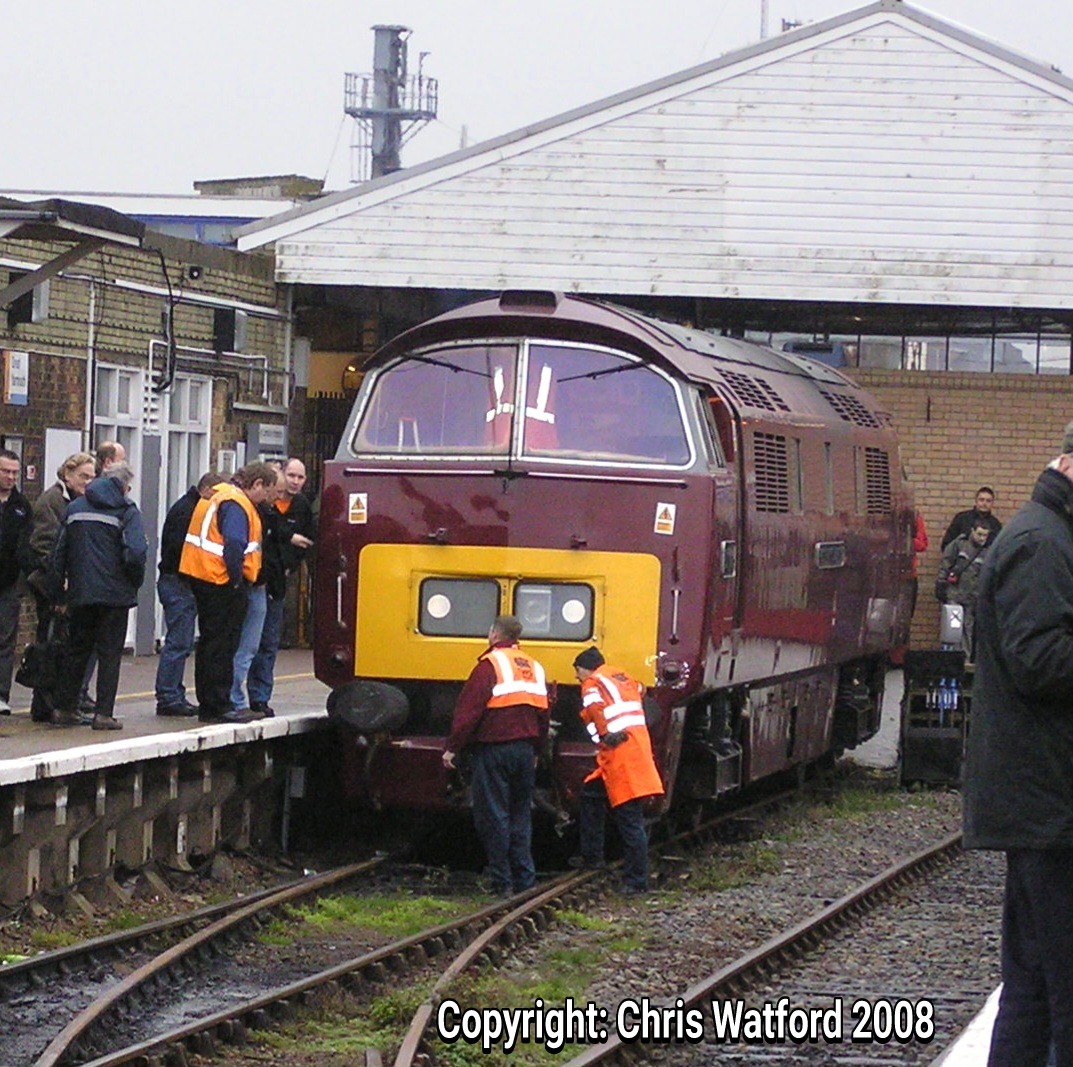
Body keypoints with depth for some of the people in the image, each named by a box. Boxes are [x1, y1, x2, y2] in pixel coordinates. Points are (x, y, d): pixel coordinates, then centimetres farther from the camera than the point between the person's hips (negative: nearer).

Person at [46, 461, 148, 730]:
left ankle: (64, 708, 17)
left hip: (80, 594, 4)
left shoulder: (75, 508, 9)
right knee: (110, 653, 2)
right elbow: (135, 553, -18)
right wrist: (136, 582, 0)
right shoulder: (126, 510, -6)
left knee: (76, 650, 16)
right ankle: (104, 713, -2)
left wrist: (58, 592, 14)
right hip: (115, 594, -4)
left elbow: (58, 553, 9)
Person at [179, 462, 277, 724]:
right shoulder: (236, 504, -16)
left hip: (203, 580, 10)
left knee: (211, 642, 15)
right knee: (222, 645, -6)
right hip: (222, 582, -10)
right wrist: (236, 580, -18)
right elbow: (234, 544, -25)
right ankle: (218, 706, -5)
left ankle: (208, 705, 21)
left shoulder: (218, 495, 17)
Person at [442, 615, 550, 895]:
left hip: (494, 749, -6)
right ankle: (524, 878, 12)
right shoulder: (534, 668, 12)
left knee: (493, 815, -2)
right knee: (520, 814, 13)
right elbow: (543, 715, 16)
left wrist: (453, 747, -10)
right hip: (524, 751, 6)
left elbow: (468, 709, -14)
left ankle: (501, 880, -3)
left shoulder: (491, 664, -9)